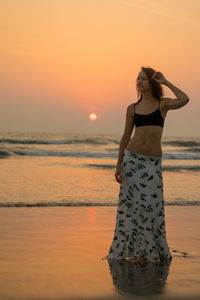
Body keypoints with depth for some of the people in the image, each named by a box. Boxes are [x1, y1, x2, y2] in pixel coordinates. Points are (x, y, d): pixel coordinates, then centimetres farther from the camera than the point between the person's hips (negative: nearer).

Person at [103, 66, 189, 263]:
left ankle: (149, 252, 14)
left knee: (151, 205, 0)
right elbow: (125, 137, 9)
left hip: (153, 162, -2)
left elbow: (184, 100, -18)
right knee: (131, 204, 1)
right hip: (132, 158, 2)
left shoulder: (163, 104, 3)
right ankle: (134, 250, 11)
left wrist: (166, 82, -8)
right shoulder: (132, 108, 8)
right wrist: (118, 164, 2)